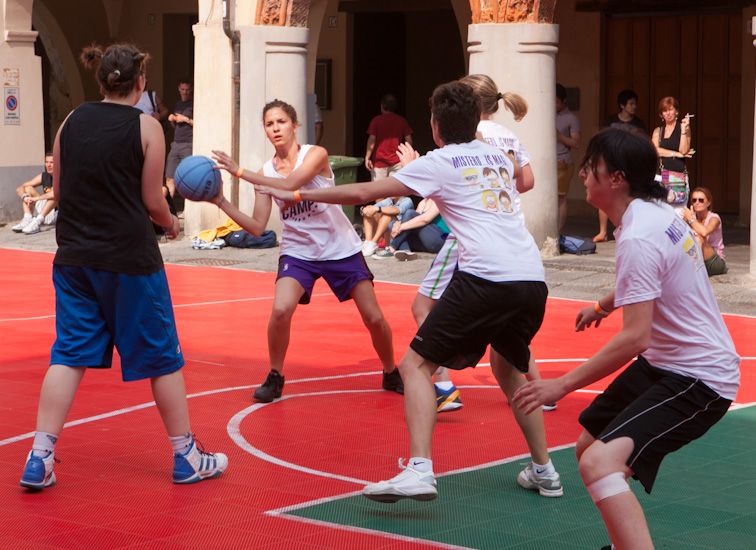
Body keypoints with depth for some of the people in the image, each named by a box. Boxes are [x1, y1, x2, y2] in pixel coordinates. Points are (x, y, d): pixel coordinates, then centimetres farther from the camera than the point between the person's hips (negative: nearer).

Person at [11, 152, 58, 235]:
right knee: (28, 188, 3)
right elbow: (19, 189, 4)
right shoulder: (43, 176, 5)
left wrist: (35, 198, -29)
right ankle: (27, 219, -19)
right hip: (46, 214, 7)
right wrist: (25, 197, -19)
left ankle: (37, 222, -38)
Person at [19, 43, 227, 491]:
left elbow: (59, 190, 9)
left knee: (70, 354, 8)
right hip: (130, 258, -4)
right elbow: (152, 201, -5)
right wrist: (171, 223, 15)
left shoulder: (72, 122, 5)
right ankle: (187, 457, 17)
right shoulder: (146, 127, -7)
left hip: (75, 256, 4)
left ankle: (40, 459, 0)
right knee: (161, 355, 8)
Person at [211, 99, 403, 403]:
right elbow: (257, 226, -7)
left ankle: (392, 375, 27)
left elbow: (289, 184, -32)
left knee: (374, 318, 2)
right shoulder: (267, 172, -2)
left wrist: (240, 172, -33)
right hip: (298, 252, 2)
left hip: (341, 249, -2)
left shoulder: (316, 154, -14)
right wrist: (222, 202, -17)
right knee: (280, 310, -23)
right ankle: (274, 378, -3)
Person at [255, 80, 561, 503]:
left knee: (416, 366, 1)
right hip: (533, 279, 7)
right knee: (509, 368, 29)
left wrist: (299, 196, 15)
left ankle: (420, 470, -17)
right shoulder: (497, 157, 22)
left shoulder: (439, 163, 6)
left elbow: (363, 193, 4)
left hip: (485, 276, -6)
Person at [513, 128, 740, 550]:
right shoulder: (659, 212, 5)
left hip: (698, 379, -10)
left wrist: (562, 385, -24)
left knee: (600, 463, -29)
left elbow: (634, 338, -28)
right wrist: (603, 305, 44)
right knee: (589, 446, 23)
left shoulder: (638, 238, -24)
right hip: (667, 362, 10)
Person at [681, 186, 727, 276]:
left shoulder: (714, 218, -13)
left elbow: (704, 232, -35)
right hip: (699, 260, 5)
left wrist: (691, 219, -25)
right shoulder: (692, 217, 2)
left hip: (716, 263, -5)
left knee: (699, 238, -30)